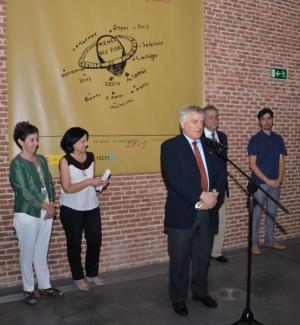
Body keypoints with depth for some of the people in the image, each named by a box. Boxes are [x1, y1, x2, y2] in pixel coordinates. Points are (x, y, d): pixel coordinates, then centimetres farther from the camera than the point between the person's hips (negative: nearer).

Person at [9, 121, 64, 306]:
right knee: (28, 255, 8)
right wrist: (46, 206, -15)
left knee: (42, 253, 16)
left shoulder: (41, 160, 8)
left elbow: (49, 184, 9)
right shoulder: (17, 164, -12)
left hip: (46, 214, 6)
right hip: (27, 216, -5)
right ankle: (28, 290, 23)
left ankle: (45, 287, 28)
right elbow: (25, 191, -17)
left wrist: (52, 205, -5)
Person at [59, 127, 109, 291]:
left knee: (95, 240, 9)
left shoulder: (90, 157, 3)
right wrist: (89, 182, -24)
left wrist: (100, 183, -6)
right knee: (74, 244, 9)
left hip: (91, 207, 5)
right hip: (71, 209, -5)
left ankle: (92, 273, 29)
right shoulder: (65, 161, -12)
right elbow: (67, 188, -18)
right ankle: (78, 277, 24)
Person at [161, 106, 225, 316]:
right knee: (180, 259, 7)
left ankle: (201, 292, 37)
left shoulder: (210, 145, 11)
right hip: (183, 213, -5)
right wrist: (202, 195, -21)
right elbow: (174, 178, -18)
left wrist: (214, 194, -12)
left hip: (208, 211, 5)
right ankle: (178, 298, 26)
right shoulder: (170, 146, -6)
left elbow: (220, 173, 7)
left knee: (203, 256, 17)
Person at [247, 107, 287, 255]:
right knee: (257, 214, 2)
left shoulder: (278, 139, 8)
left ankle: (269, 240, 27)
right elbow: (252, 164, -11)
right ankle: (254, 243, 13)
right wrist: (267, 180, -14)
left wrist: (279, 179, -7)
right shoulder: (255, 140, -7)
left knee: (272, 213, 13)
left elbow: (281, 161, 9)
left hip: (275, 183, 5)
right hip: (259, 183, -5)